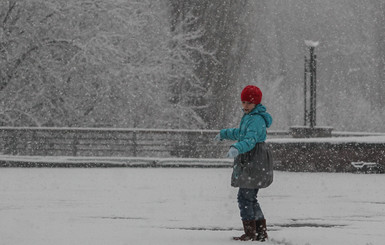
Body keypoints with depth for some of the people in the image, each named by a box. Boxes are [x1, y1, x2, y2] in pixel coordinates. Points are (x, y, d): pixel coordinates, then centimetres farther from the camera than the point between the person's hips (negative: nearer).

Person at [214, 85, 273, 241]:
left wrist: (236, 148, -46)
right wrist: (224, 134, 48)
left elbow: (250, 140, -31)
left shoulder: (256, 120, -16)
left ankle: (250, 233, -6)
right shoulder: (249, 117, 17)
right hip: (248, 162, 11)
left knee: (244, 197, -8)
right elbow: (241, 133, 36)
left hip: (254, 162, -11)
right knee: (251, 199, 14)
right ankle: (261, 232, 18)